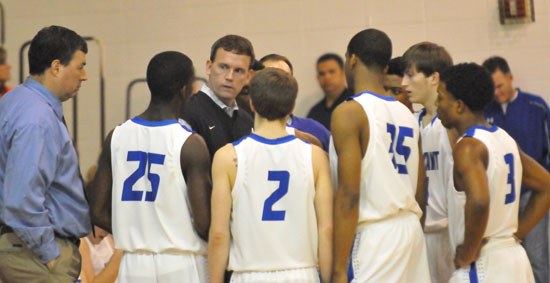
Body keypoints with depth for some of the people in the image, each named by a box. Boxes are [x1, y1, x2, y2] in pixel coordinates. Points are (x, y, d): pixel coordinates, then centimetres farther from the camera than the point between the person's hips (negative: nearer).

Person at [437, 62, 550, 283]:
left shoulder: (468, 147, -15)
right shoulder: (506, 139, 11)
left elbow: (479, 201, -32)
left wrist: (467, 254, -19)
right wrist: (516, 233, 14)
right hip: (515, 258, 9)